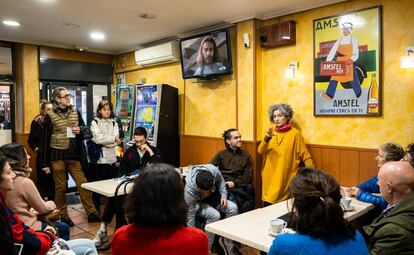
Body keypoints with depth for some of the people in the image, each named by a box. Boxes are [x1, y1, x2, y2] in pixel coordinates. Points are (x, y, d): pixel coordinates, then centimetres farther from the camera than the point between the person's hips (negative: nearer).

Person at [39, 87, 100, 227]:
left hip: (74, 155, 3)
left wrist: (80, 130, -11)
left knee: (82, 184, 2)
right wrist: (45, 163, -3)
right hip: (57, 156, -2)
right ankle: (63, 216, 22)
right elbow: (45, 140, -2)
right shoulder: (50, 115, -4)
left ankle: (91, 213, 10)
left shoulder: (75, 112, 6)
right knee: (60, 187, 7)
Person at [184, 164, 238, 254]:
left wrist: (224, 195, -17)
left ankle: (227, 242, -4)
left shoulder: (213, 170, -30)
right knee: (214, 215, -33)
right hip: (197, 203, -4)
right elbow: (190, 217, -29)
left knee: (233, 208, -21)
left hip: (213, 199, 5)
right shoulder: (189, 191, -37)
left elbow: (220, 181, -4)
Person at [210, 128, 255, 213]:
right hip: (223, 183, -1)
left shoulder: (246, 156, 15)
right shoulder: (221, 154, 14)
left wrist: (235, 183, -11)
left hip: (239, 185, 1)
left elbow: (247, 176, 7)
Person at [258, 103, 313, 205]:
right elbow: (261, 151, 0)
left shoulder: (295, 133, -4)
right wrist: (267, 138, -18)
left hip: (286, 178, -3)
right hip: (270, 177, 3)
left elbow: (305, 156, -3)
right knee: (268, 206, 5)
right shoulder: (271, 132, 7)